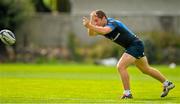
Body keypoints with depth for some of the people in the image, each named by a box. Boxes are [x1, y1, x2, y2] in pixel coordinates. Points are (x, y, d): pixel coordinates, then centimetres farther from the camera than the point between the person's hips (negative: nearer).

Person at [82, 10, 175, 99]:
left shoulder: (112, 23, -26)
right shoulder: (104, 26, 1)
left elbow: (104, 31, -47)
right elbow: (91, 34, -10)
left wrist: (90, 26, -52)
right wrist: (90, 24, -26)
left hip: (135, 45, -11)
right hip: (131, 47, 11)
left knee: (121, 66, -21)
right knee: (146, 69, 23)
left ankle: (127, 93, -12)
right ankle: (167, 83, 38)